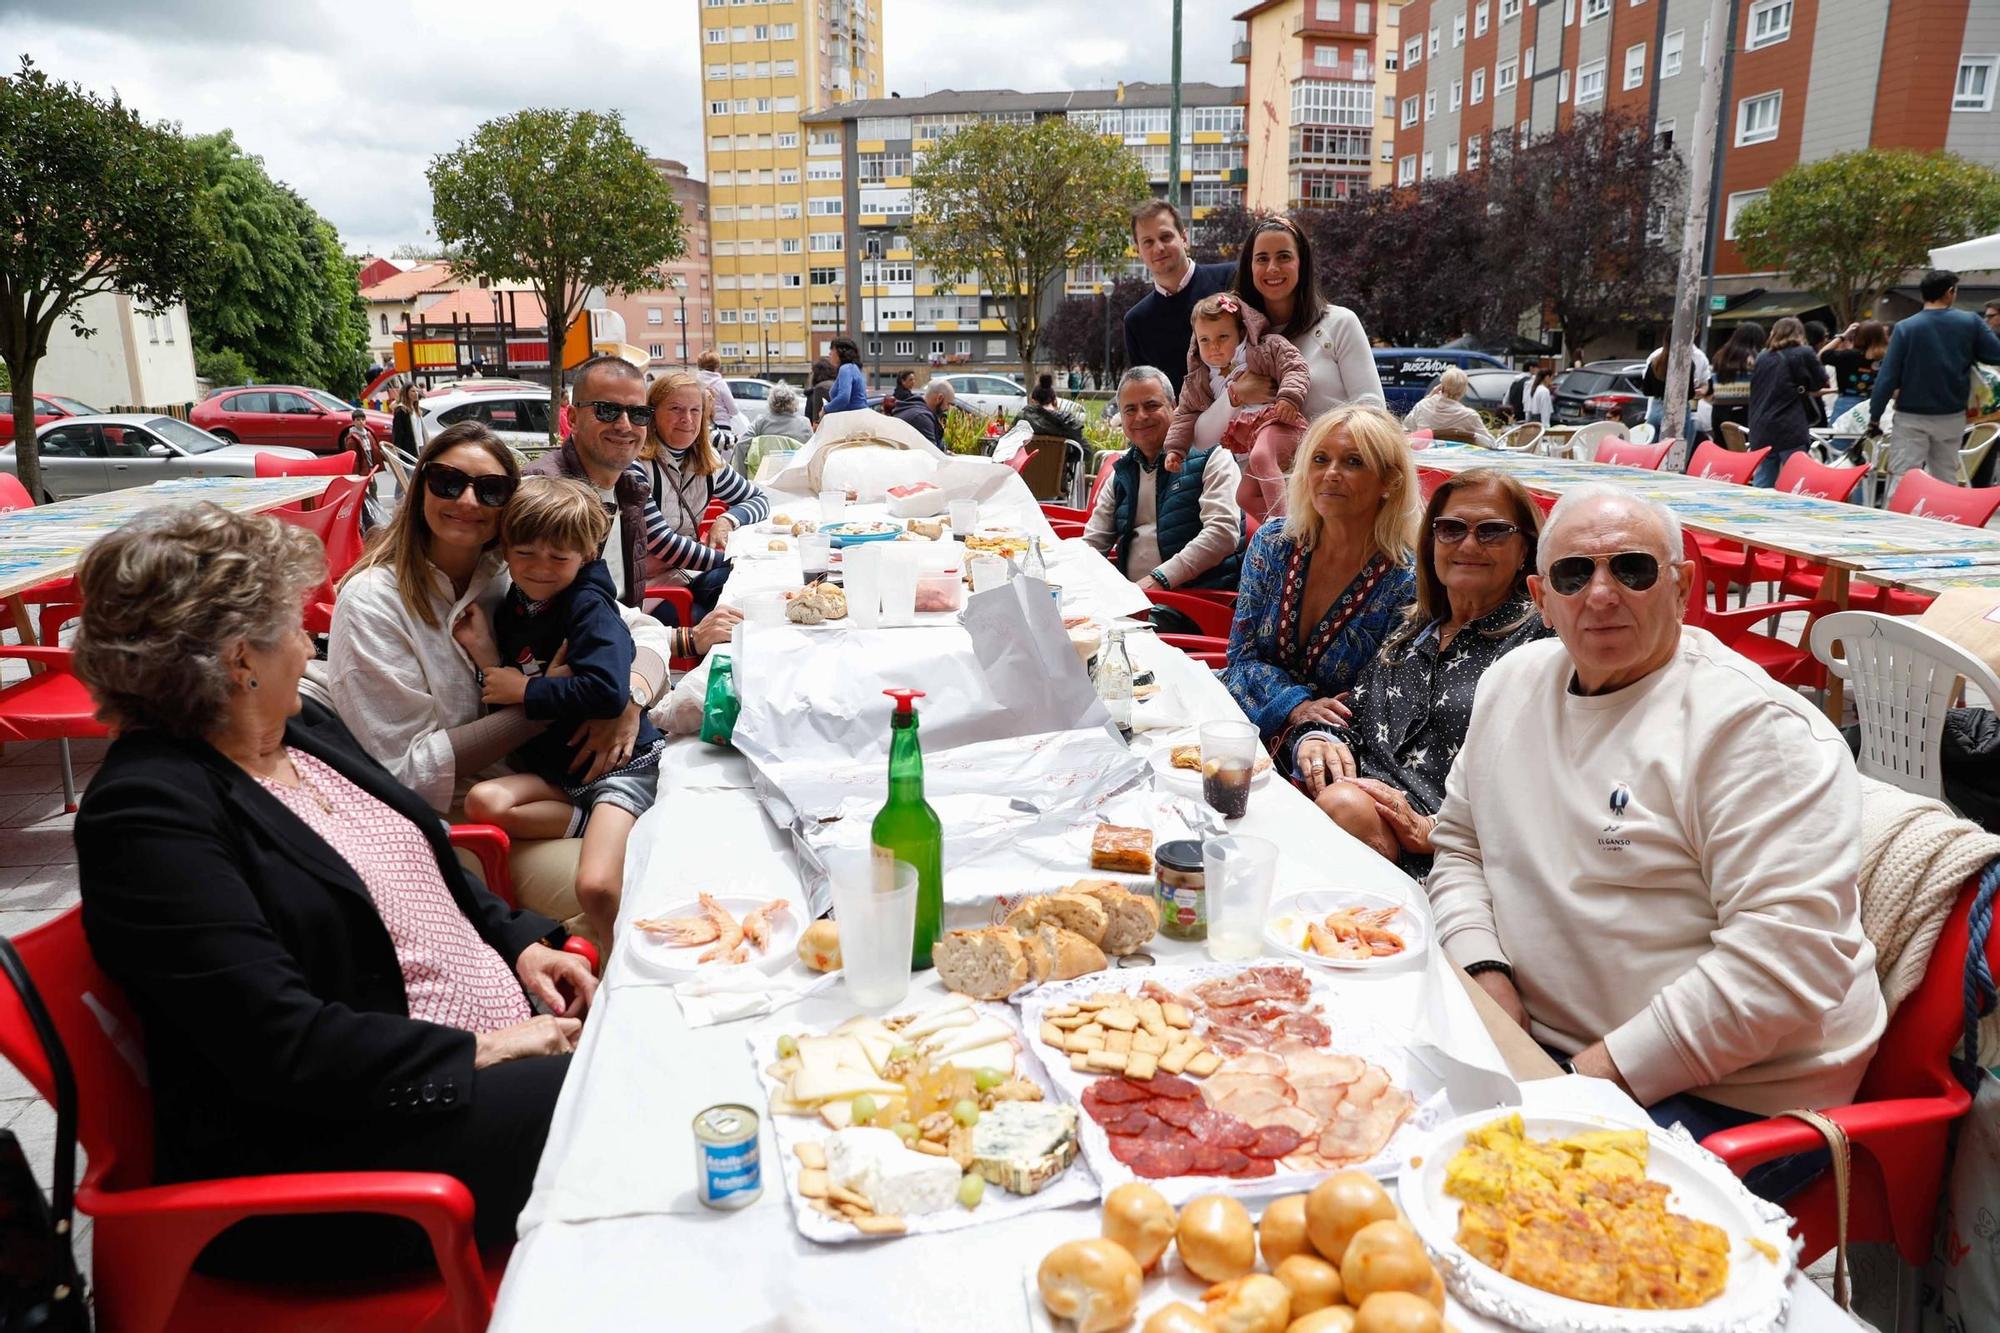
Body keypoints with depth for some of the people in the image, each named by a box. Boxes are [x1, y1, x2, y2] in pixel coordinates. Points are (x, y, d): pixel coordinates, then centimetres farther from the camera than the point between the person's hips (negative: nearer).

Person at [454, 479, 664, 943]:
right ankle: (590, 820, -9)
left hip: (618, 762, -7)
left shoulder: (590, 606, -11)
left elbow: (607, 692, -27)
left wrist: (525, 688, -15)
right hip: (551, 763, 7)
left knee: (596, 888, -24)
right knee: (482, 802, -23)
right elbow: (506, 709, 10)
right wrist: (486, 658, -6)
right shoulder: (511, 608, 10)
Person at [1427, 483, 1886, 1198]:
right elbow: (1459, 844, 15)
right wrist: (1485, 969, -3)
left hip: (1726, 1095, -6)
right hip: (1529, 1039, 7)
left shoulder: (1754, 726, -14)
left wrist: (1614, 1067, -20)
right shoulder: (1513, 681, 9)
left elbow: (1789, 953, -21)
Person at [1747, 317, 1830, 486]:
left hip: (1761, 429, 5)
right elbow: (1820, 382, 9)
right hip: (1791, 429, -4)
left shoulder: (1762, 358, 12)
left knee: (1761, 485, 5)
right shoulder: (1804, 354, 0)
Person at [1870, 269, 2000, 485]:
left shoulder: (1905, 328, -9)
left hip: (1912, 418, -3)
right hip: (1952, 417, 3)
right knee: (1946, 479, 15)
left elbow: (1888, 376, -11)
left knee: (1901, 479, -4)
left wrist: (1874, 416, -5)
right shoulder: (1971, 322, -4)